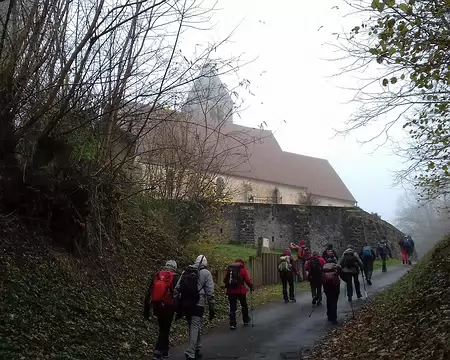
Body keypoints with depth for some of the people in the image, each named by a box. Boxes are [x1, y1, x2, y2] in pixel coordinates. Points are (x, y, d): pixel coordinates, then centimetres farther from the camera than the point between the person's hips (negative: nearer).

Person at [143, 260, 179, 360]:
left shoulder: (156, 276, 7)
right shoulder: (176, 278, -5)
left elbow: (148, 294, 8)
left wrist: (146, 310, 13)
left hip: (157, 307, 5)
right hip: (168, 307, -5)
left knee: (163, 329, 19)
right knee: (165, 330, 5)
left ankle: (164, 352, 25)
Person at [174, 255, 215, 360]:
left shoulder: (185, 271, 13)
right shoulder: (206, 273, 1)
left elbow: (177, 289, 9)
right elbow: (210, 292, -4)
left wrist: (178, 307, 12)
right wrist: (211, 308, 2)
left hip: (185, 304, 5)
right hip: (198, 304, -5)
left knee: (194, 327, 19)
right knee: (195, 328, -1)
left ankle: (196, 350, 30)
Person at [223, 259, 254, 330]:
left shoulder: (229, 269, 8)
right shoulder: (243, 269, -2)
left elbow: (225, 280, 10)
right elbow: (248, 280, -7)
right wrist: (251, 287, 9)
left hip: (231, 291, 2)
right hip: (240, 291, -2)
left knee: (232, 308, 6)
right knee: (244, 305, 19)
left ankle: (232, 324, 1)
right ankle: (246, 321, 32)